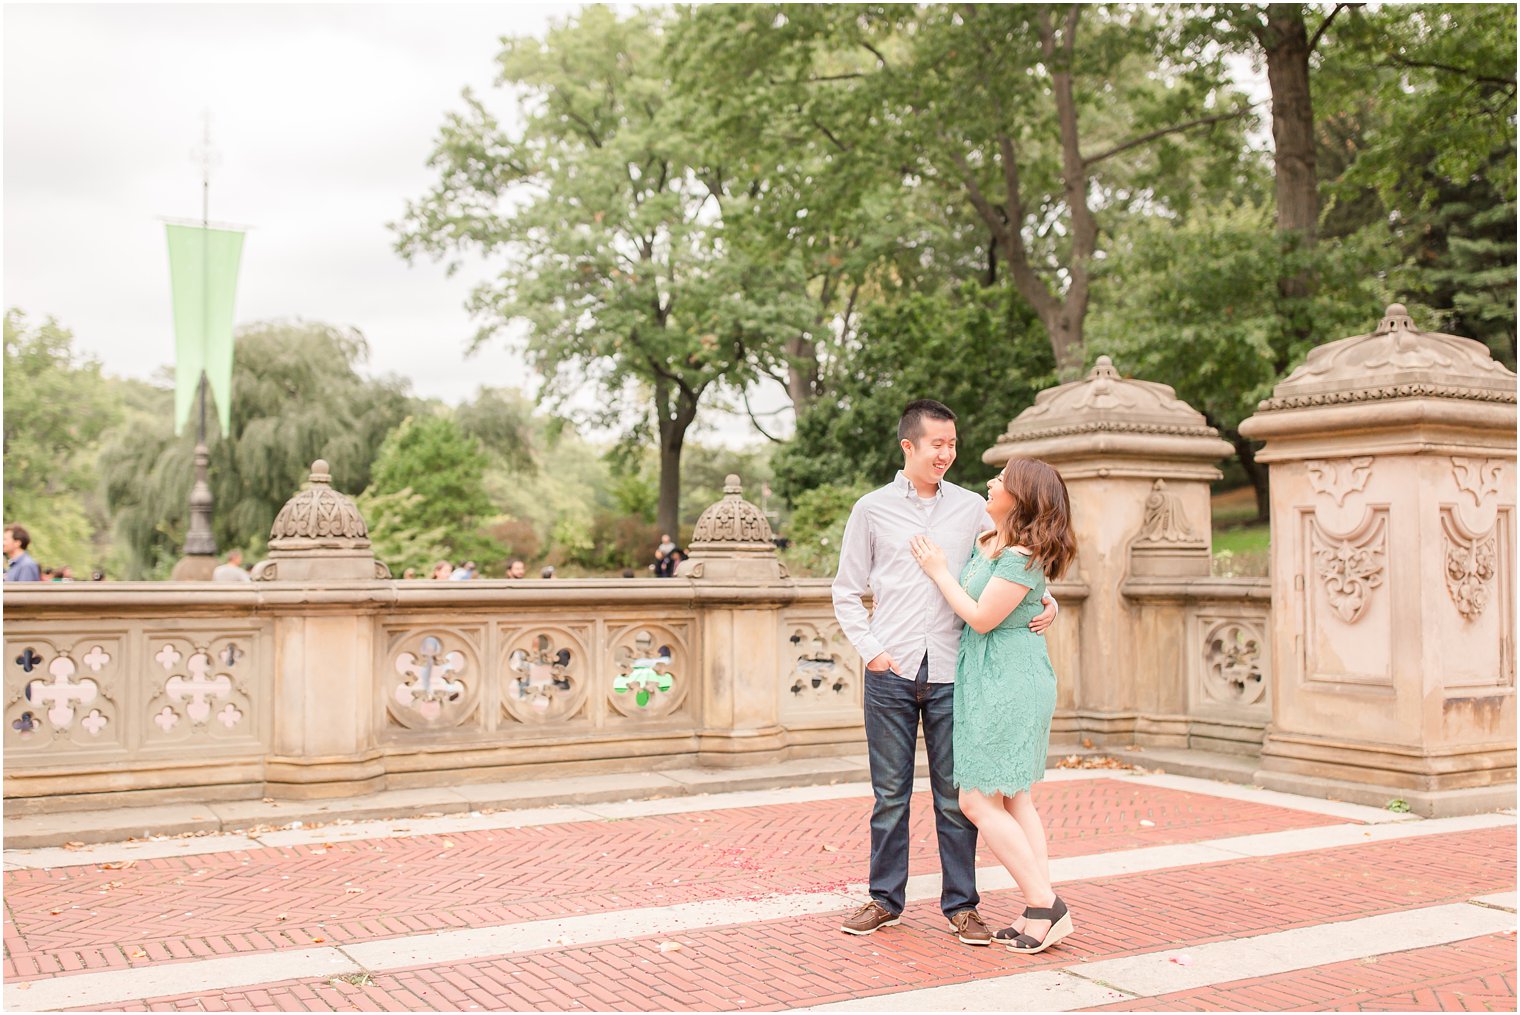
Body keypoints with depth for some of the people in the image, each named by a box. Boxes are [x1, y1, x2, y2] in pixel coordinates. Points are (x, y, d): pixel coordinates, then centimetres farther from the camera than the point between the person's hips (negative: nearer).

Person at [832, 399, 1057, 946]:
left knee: (955, 797, 4)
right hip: (891, 673, 0)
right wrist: (869, 649, -2)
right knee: (890, 793, 8)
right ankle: (886, 898, 20)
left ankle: (961, 904, 16)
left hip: (951, 673, 1)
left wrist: (1046, 603, -6)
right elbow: (846, 592, 9)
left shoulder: (972, 508, 7)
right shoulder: (872, 510, 5)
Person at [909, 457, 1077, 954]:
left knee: (978, 801, -7)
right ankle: (1039, 912, 13)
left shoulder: (1021, 556, -17)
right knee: (1013, 799, 10)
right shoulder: (984, 541, 11)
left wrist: (939, 571, -8)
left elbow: (982, 617, -17)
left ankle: (1044, 906, -2)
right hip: (990, 681, 10)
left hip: (1006, 683, -10)